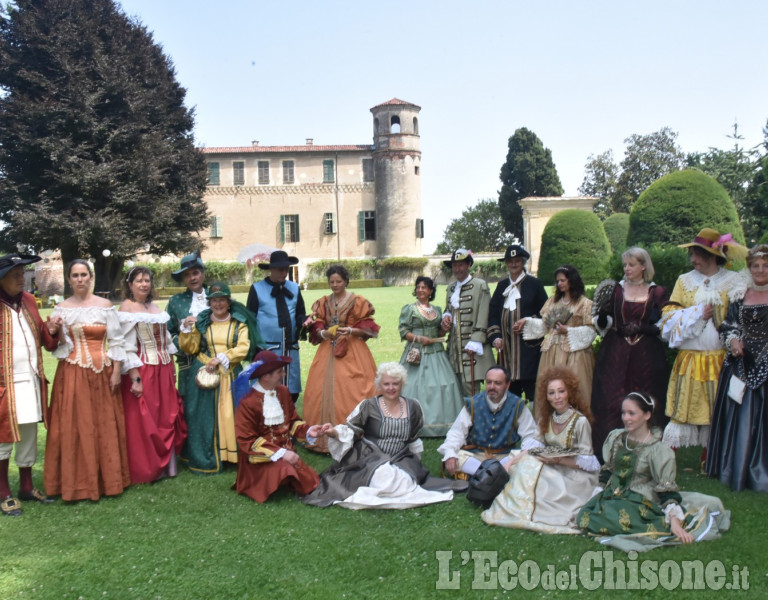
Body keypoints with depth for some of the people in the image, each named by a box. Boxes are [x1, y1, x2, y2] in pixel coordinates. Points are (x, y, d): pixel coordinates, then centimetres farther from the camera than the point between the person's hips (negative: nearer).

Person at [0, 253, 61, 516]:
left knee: (29, 435, 15)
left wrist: (50, 330, -5)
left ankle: (26, 487, 29)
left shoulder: (29, 301, 9)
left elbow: (42, 340, 15)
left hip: (31, 382, 6)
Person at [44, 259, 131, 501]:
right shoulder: (61, 308, 5)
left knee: (104, 426, 5)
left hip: (101, 373, 0)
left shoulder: (105, 306, 2)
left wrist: (116, 372, -4)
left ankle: (107, 478, 17)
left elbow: (117, 341, 1)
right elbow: (58, 346, 5)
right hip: (72, 374, 1)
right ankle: (77, 482, 11)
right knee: (73, 426, 1)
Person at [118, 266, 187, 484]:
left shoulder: (154, 307, 14)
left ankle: (165, 465, 22)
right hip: (143, 370, -7)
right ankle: (145, 470, 11)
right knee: (143, 422, 0)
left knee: (167, 419, 11)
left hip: (163, 370, 7)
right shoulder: (127, 308, -8)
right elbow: (127, 346, -14)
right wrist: (135, 378, -19)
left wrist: (172, 369, 14)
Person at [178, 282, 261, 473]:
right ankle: (206, 459, 8)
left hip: (231, 375, 0)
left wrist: (220, 359, -18)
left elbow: (243, 348, -8)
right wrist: (187, 330, -9)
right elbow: (190, 349, 6)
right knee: (206, 416, 0)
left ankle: (234, 454, 11)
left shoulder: (239, 323, 3)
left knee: (232, 414, 0)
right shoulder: (201, 321, 6)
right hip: (205, 374, 0)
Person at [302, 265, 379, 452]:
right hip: (327, 352, 4)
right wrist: (324, 333, -11)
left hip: (352, 353, -4)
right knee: (323, 393, -1)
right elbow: (316, 328, 10)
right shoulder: (323, 303, 13)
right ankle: (323, 438, 7)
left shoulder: (358, 302, 1)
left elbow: (367, 329, -1)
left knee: (350, 394, -9)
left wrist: (351, 331, -17)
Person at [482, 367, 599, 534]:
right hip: (553, 469, 7)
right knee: (526, 463, -18)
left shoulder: (581, 421, -17)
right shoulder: (546, 417, 3)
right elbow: (540, 444, 8)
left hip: (576, 475, -6)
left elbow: (586, 461, -15)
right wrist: (521, 456, -10)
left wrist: (557, 459, -22)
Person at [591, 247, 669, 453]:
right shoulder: (616, 289, 7)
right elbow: (602, 324, 7)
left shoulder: (657, 293, 5)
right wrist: (603, 313, -15)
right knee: (611, 403, -4)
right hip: (616, 355, 1)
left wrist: (641, 328, -12)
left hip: (646, 357, 0)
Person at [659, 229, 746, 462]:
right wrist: (697, 314, -9)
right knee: (682, 408, 0)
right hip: (689, 359, 1)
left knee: (716, 410, 5)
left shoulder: (734, 281, 3)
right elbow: (669, 316, 2)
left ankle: (708, 461, 19)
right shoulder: (684, 281, 9)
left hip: (720, 359, -1)